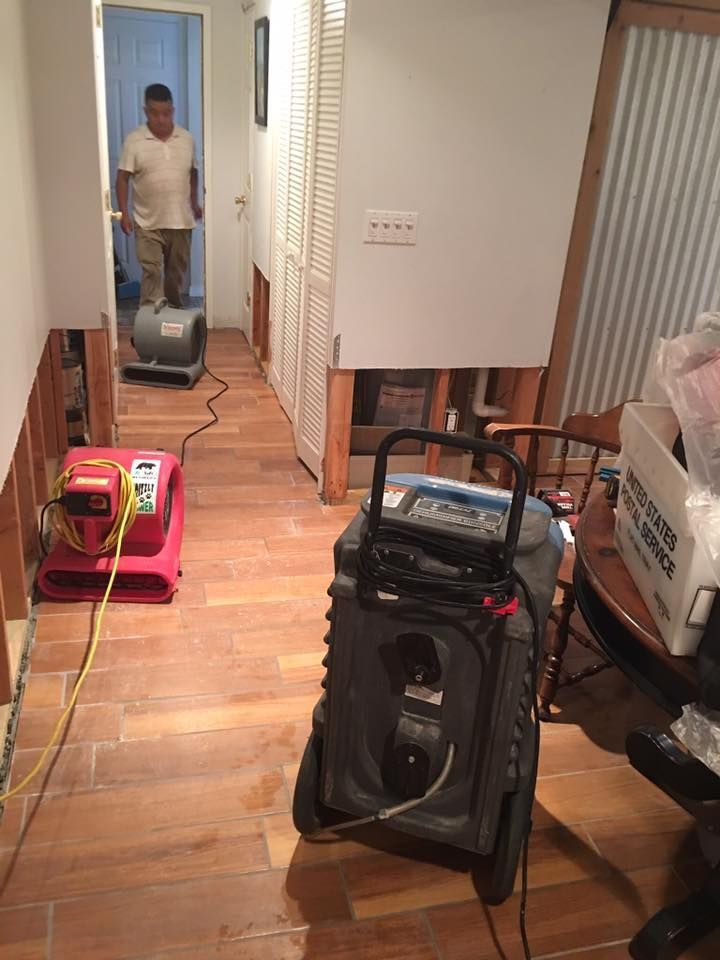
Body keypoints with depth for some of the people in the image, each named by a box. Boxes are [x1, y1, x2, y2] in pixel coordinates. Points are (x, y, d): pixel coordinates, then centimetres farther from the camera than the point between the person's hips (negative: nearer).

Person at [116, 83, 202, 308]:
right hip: (148, 223, -3)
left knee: (177, 272, 14)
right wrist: (124, 213, -11)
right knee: (152, 273, -6)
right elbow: (122, 178, -5)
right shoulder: (134, 141, -7)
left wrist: (194, 202, 16)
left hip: (181, 220, 3)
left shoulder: (187, 139, 3)